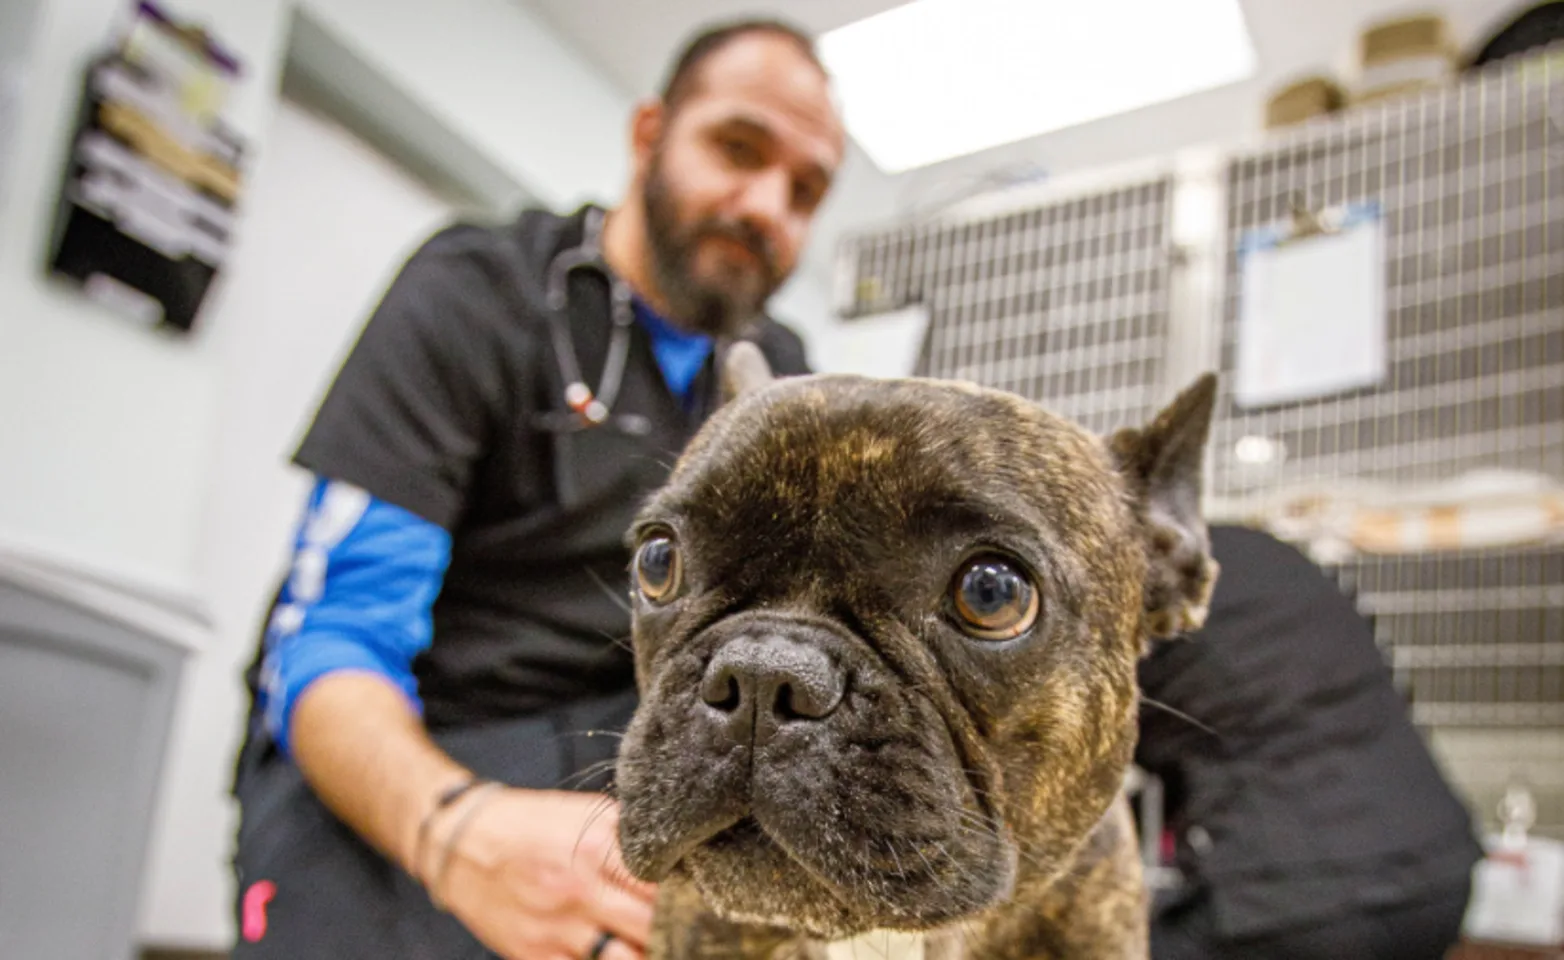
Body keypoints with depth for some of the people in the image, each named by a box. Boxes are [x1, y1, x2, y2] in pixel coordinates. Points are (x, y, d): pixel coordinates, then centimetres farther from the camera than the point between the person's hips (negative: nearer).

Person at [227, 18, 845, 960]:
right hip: (409, 763, -4)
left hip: (637, 744, 5)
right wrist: (457, 828, -37)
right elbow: (333, 642, -16)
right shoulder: (472, 292, -7)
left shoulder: (781, 373, 10)